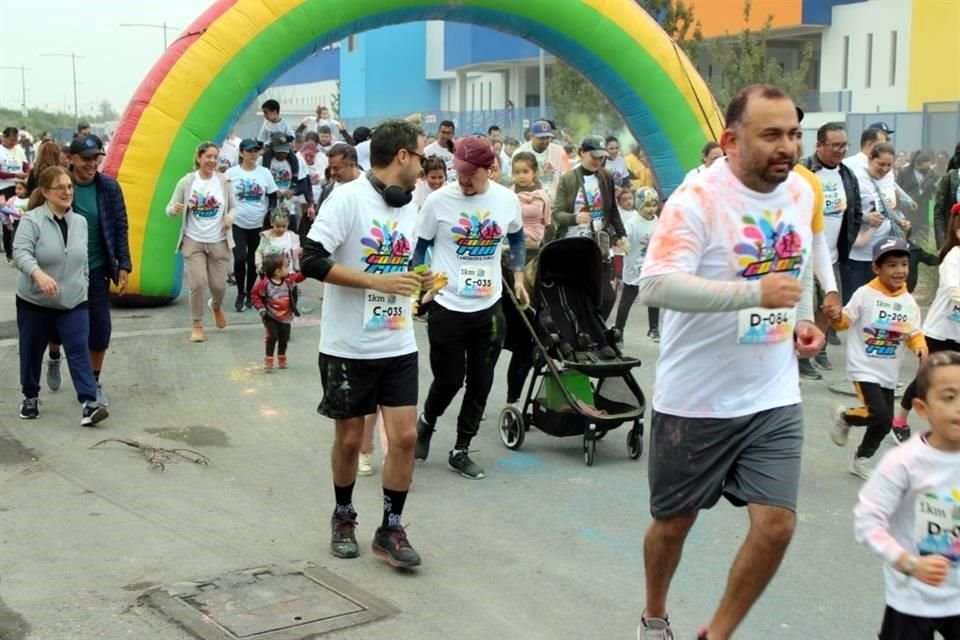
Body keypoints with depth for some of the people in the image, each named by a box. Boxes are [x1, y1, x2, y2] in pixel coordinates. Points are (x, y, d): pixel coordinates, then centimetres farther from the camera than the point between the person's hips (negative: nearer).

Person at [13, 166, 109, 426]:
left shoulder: (80, 222, 6)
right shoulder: (31, 219, -12)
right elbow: (21, 252, -25)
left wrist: (82, 284, 16)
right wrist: (39, 274, -41)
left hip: (74, 302, 3)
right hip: (34, 302, -2)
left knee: (79, 351, -9)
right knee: (32, 352, 12)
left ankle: (89, 403, -15)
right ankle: (30, 397, 32)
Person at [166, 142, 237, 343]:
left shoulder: (224, 181, -3)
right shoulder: (186, 182, -5)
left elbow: (234, 207, 6)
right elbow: (170, 209, -2)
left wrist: (230, 217, -16)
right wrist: (174, 209, -26)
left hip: (219, 241, 1)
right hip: (193, 241, -1)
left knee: (218, 285, 4)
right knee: (198, 283, -10)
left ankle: (216, 306, 42)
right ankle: (197, 326, 8)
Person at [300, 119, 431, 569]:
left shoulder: (409, 205, 10)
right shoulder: (348, 197, -13)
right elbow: (311, 262, -20)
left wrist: (415, 281, 5)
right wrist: (377, 281, -22)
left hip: (399, 346, 5)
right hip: (348, 346, -5)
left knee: (405, 436, -1)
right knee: (349, 438, 9)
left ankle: (390, 529, 13)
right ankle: (343, 518, 31)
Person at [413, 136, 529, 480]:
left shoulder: (507, 200, -1)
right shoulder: (439, 200, -10)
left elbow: (516, 239, 19)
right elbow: (419, 247, 1)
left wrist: (518, 278, 16)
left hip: (488, 308, 3)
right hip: (446, 307, -3)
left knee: (480, 383, 8)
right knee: (449, 380, 4)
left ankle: (461, 451, 23)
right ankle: (426, 422, 36)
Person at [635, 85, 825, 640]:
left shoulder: (801, 192, 3)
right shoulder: (698, 199, -19)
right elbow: (655, 286, -30)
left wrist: (804, 320, 5)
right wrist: (754, 292, -37)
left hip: (775, 399, 5)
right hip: (696, 399, -5)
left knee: (777, 524, -2)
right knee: (675, 522, 13)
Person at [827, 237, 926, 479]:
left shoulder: (909, 302, 2)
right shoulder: (865, 294, -11)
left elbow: (914, 333, 8)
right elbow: (845, 322, -5)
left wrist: (920, 346, -13)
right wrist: (836, 316, -27)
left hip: (889, 373, 6)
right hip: (864, 368, -6)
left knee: (884, 424, 11)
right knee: (879, 415, -19)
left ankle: (860, 460, 33)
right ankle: (844, 416, 11)